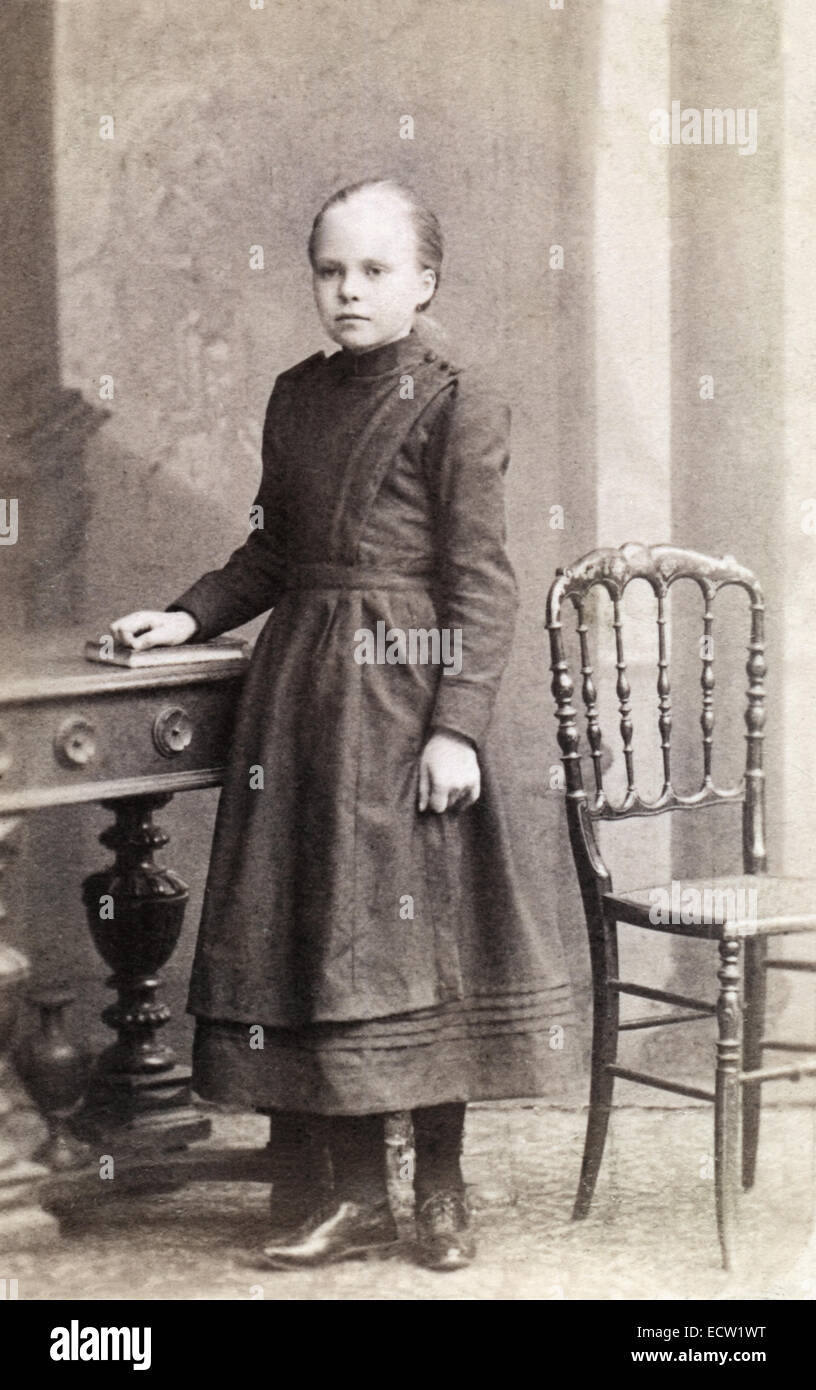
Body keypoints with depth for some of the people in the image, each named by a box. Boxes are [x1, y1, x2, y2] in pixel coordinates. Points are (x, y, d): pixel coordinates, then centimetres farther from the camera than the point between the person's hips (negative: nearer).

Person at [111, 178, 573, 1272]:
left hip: (406, 690, -6)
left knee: (418, 925, 0)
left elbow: (481, 582, -10)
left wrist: (458, 725, -16)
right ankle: (348, 1191, 15)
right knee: (314, 926, 6)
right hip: (300, 688, 6)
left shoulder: (458, 405, -6)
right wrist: (189, 618, 7)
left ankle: (441, 1188, 14)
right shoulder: (297, 396, 12)